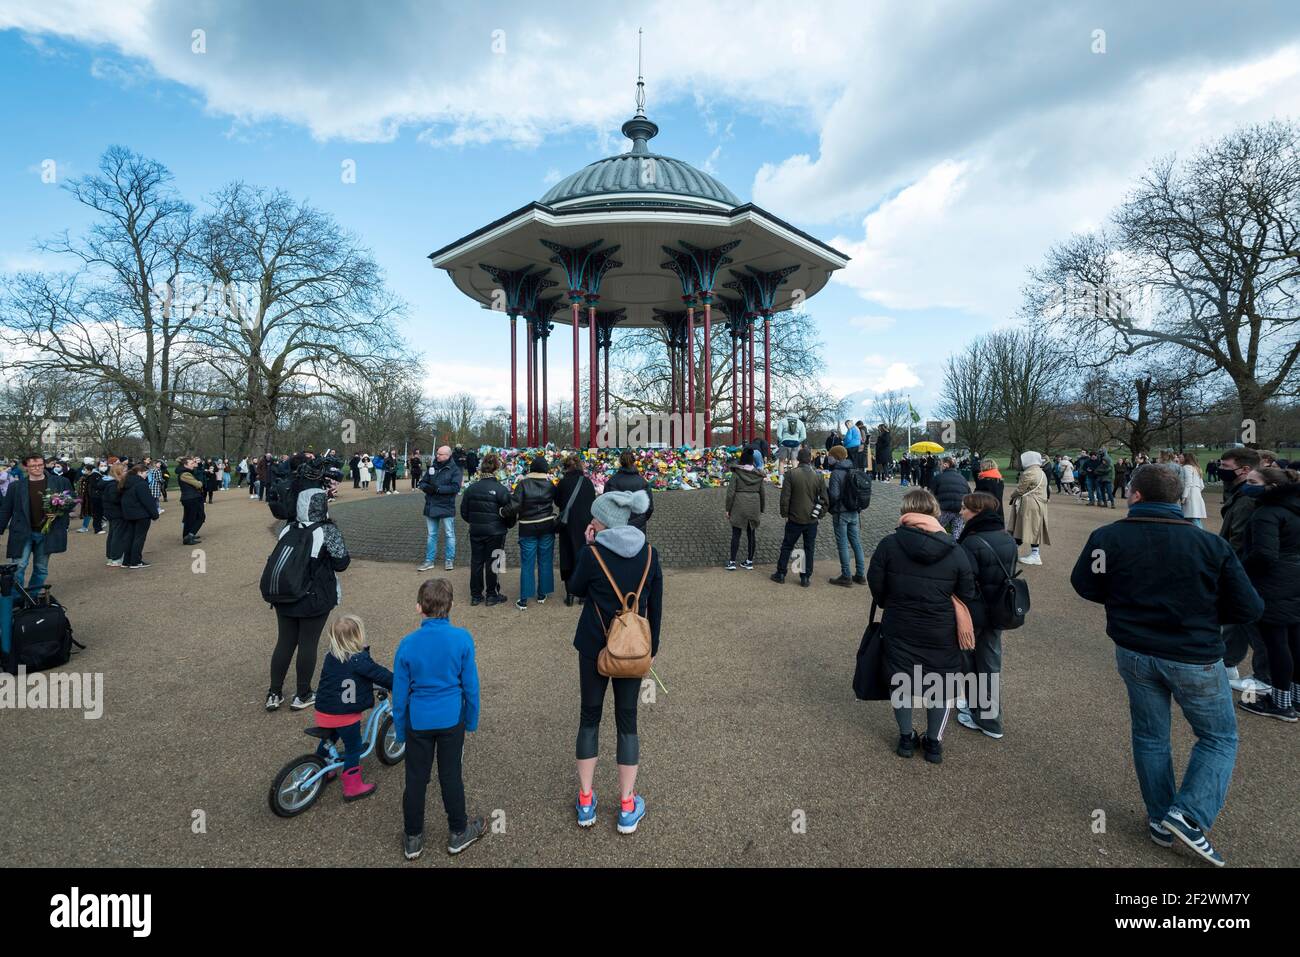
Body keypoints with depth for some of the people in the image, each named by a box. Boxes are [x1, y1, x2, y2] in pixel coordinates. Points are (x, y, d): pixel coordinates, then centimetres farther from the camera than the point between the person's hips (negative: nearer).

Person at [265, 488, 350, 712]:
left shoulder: (287, 528, 1)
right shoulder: (328, 531, -15)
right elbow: (341, 563, -13)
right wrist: (344, 552, 4)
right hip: (315, 599, -5)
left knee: (284, 642, 15)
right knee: (308, 644, 6)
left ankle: (274, 694, 23)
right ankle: (303, 696, 17)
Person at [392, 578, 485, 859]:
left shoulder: (408, 644, -13)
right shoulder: (462, 639, -15)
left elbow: (400, 694, -4)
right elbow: (470, 686, -7)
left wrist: (400, 730, 10)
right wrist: (471, 722, 8)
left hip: (418, 721, 0)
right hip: (451, 719, 0)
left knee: (416, 779, 16)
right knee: (450, 776, 15)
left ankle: (413, 838, 32)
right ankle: (458, 834, 31)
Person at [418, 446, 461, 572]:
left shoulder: (454, 469, -8)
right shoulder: (433, 467, 7)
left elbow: (455, 487, -19)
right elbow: (422, 482, 10)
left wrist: (437, 489, -23)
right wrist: (426, 487, -13)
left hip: (446, 507, -5)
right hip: (431, 507, 5)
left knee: (449, 534, 6)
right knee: (431, 535, 13)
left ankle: (449, 560, 18)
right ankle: (429, 561, 21)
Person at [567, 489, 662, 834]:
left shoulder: (592, 553, -17)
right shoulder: (648, 553, -7)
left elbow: (576, 588, 1)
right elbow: (655, 604, 1)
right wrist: (653, 644, 12)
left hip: (595, 647, -2)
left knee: (589, 716, 15)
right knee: (627, 719, 13)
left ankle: (586, 802, 26)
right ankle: (627, 807, 22)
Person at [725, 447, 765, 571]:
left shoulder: (736, 474, -8)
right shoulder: (758, 475, 4)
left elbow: (730, 493, -9)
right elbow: (762, 493, 8)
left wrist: (728, 509, -1)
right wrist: (761, 510, 17)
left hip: (739, 507, -3)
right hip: (754, 507, 3)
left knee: (736, 534, 5)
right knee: (751, 535, 10)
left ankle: (732, 562, 6)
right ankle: (749, 562, 17)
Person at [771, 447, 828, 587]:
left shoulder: (791, 474, -10)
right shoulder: (818, 476, -5)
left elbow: (785, 497, -9)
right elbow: (824, 499, 1)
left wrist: (784, 514, 2)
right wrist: (820, 514, 13)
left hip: (794, 519, -1)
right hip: (812, 520, 1)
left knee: (787, 547, 12)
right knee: (809, 549, 11)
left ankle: (780, 574, 19)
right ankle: (806, 578, 15)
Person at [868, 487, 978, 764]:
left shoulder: (889, 544, -15)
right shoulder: (955, 552, -11)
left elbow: (875, 587, -9)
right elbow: (968, 597, -3)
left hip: (899, 630, 0)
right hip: (942, 635, 0)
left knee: (901, 683, 19)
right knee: (941, 687, 20)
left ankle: (906, 738, 32)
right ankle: (934, 743, 32)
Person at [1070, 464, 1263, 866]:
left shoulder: (1107, 538, -13)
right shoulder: (1211, 545, -14)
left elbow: (1084, 585, 1)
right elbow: (1248, 608, -7)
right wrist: (1201, 609, 11)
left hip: (1134, 654, 2)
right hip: (1194, 659, -1)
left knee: (1150, 736, 19)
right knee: (1219, 738, 19)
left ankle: (1160, 820, 29)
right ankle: (1189, 815, 4)